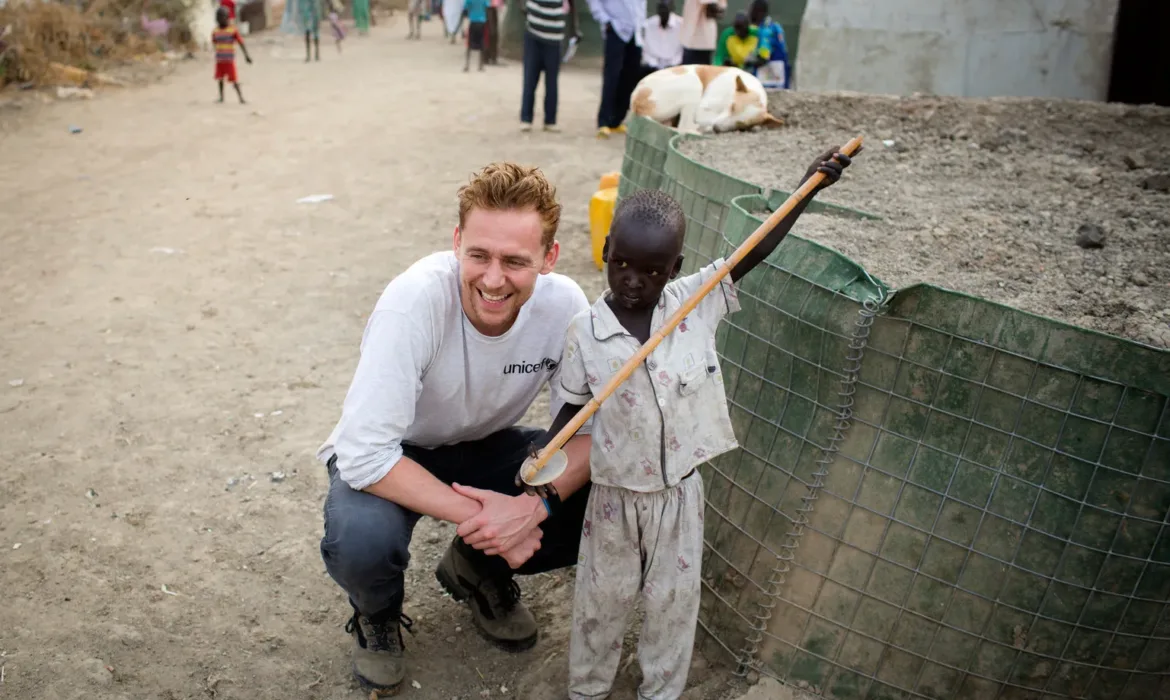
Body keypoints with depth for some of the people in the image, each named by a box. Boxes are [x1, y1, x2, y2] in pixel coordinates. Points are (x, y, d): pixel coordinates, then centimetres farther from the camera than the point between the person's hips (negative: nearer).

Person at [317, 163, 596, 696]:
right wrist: (478, 515, -35)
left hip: (486, 446, 4)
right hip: (386, 457, -3)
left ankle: (479, 572, 13)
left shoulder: (563, 304, -22)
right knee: (362, 541, -34)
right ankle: (376, 613, 6)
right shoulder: (415, 300, -33)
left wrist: (538, 504, -33)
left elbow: (589, 428, -15)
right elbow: (364, 453, -33)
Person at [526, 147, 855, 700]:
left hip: (678, 492, 1)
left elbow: (755, 251, -10)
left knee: (674, 603, 18)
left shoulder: (695, 302, -11)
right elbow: (573, 406, -4)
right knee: (601, 599, 19)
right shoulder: (585, 331, -14)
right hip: (615, 494, -1)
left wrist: (809, 185, -16)